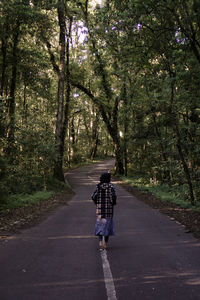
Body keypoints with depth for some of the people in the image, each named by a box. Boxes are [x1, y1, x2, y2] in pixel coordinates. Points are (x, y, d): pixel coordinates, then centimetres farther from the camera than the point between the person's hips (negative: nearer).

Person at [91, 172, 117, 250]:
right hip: (109, 208, -2)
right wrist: (113, 203, 2)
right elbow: (113, 196, -17)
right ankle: (105, 243, 14)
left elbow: (93, 196, -4)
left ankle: (100, 242, -7)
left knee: (100, 224, 10)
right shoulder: (111, 186, -7)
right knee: (107, 224, 10)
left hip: (100, 207, 2)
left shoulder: (98, 186, 0)